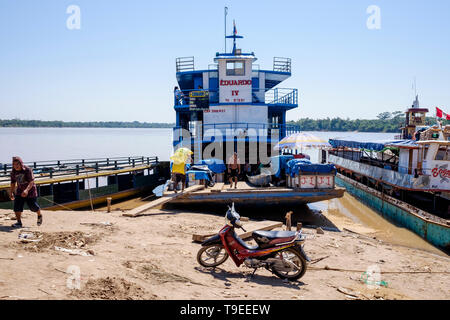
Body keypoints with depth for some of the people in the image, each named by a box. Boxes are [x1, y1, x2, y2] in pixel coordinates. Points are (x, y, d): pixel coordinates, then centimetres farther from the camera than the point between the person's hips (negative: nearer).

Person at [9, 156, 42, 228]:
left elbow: (31, 182, -28)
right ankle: (19, 222, 1)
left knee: (33, 206, 4)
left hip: (30, 191, -5)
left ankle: (39, 215, 35)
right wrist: (11, 193, 13)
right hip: (20, 191, 5)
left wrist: (26, 190, -42)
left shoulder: (27, 170, -21)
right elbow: (13, 183, 11)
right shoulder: (13, 172, -4)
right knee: (17, 207, -7)